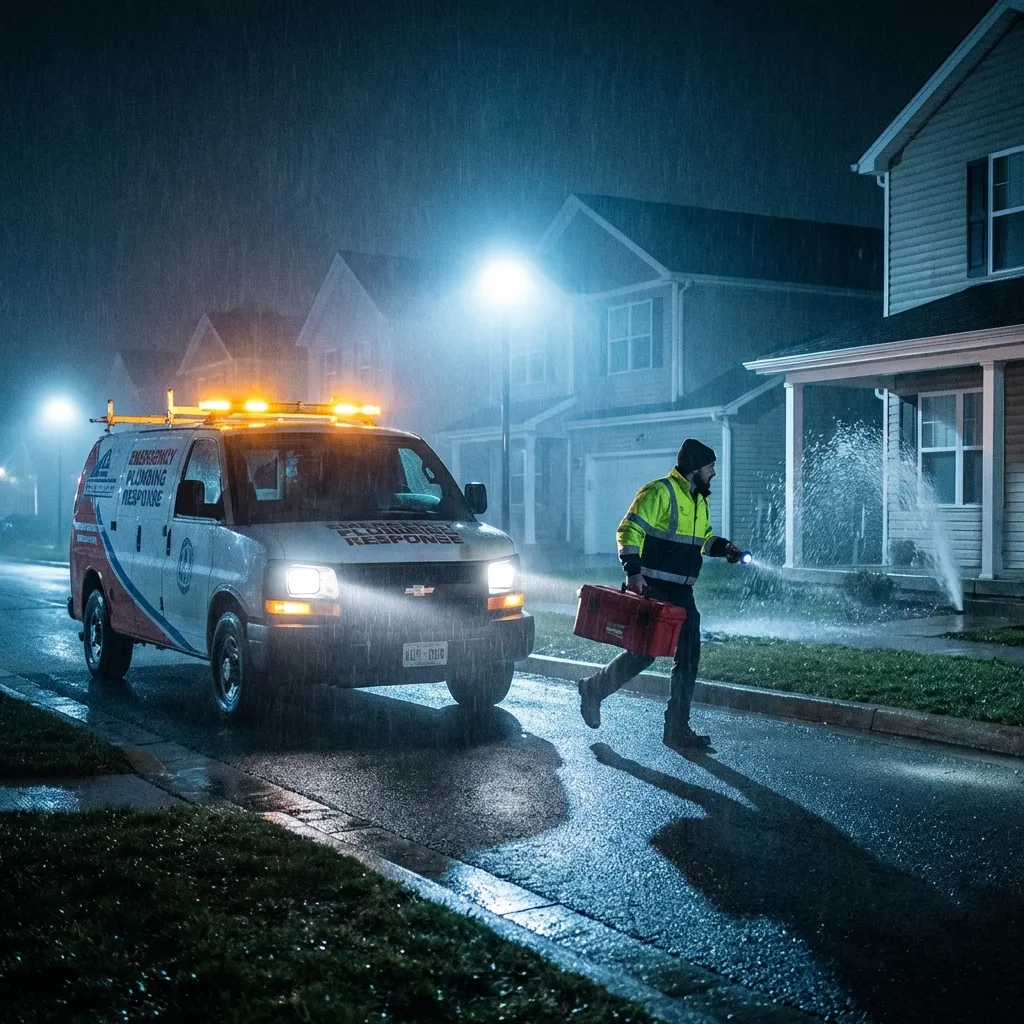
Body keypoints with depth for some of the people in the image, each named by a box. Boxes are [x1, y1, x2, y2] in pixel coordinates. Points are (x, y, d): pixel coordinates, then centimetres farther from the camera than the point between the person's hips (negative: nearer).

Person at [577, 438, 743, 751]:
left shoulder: (699, 500, 16)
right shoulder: (659, 492, -11)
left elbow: (704, 537, 29)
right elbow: (629, 531, -17)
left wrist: (723, 547, 8)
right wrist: (632, 571, -27)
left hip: (681, 593, 9)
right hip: (652, 590, -9)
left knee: (688, 659, 4)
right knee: (643, 652, -7)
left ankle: (677, 730, 11)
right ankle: (594, 690, 16)